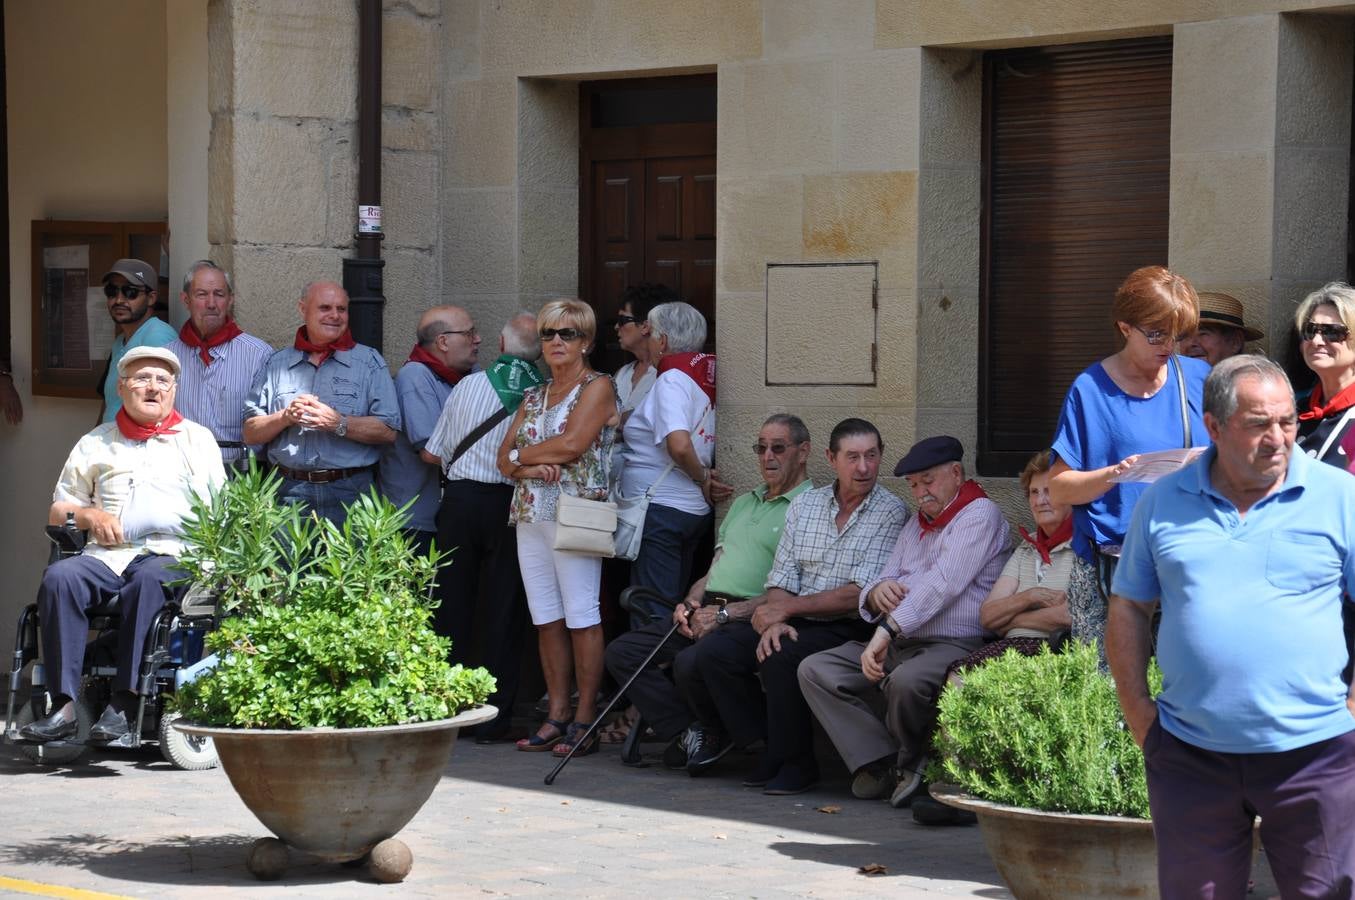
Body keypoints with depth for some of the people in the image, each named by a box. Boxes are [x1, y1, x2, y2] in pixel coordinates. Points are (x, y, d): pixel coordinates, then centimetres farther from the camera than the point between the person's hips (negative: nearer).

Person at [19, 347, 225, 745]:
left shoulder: (196, 439, 19)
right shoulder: (95, 444, 23)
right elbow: (57, 511, 25)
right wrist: (89, 515, 2)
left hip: (171, 555, -2)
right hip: (106, 555, 2)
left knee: (148, 579, -38)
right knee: (58, 577, -30)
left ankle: (124, 705, -40)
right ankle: (64, 705, -35)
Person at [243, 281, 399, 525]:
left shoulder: (369, 362, 7)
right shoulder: (277, 364, 15)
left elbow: (388, 431, -3)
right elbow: (250, 434, 10)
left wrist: (338, 423, -14)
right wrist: (286, 417, -8)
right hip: (290, 493, 1)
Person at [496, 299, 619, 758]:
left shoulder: (597, 386, -2)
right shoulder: (533, 395, 19)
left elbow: (572, 444, -14)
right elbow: (505, 457, 12)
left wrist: (522, 454, -1)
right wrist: (530, 468, -10)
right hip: (530, 513, 7)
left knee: (581, 617, -7)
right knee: (546, 618, 6)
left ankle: (585, 720, -5)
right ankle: (556, 716, 10)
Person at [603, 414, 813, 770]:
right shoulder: (744, 503, 27)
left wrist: (724, 614, -17)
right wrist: (690, 603, 5)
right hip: (705, 612, 9)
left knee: (690, 662, -35)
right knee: (622, 651, -9)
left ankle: (716, 734, -5)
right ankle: (690, 733, -12)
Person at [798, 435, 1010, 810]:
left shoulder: (980, 515, -3)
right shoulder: (917, 523, 26)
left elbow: (942, 583, -17)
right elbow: (881, 584, 23)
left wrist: (887, 630, -25)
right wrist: (877, 591, -4)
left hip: (953, 646, -9)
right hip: (898, 646, 9)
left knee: (905, 681, -39)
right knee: (815, 669, -9)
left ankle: (909, 760, -9)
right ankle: (882, 763, -17)